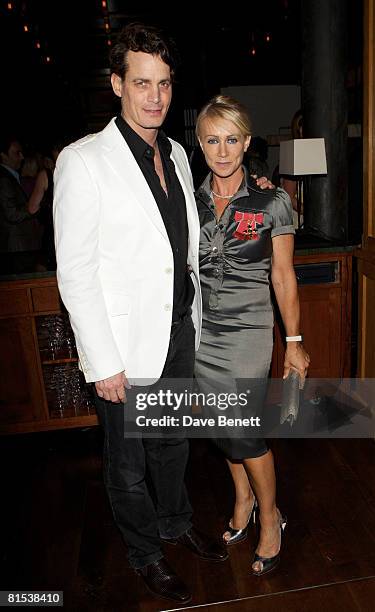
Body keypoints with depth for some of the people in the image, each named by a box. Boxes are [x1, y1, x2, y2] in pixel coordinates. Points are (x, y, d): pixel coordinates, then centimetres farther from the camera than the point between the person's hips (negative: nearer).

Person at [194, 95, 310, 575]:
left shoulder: (272, 202, -6)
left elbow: (283, 275, -3)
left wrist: (294, 341, -2)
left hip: (248, 329, -3)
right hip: (202, 330, 4)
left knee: (242, 430, -1)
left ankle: (269, 516, 27)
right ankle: (243, 496, 42)